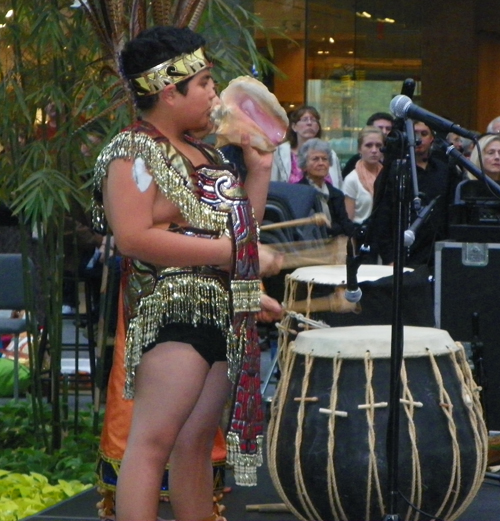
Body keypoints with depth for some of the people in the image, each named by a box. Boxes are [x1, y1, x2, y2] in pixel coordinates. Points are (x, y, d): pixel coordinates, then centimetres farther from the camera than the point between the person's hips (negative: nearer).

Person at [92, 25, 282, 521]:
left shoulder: (205, 154, 19)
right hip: (172, 310, -8)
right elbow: (135, 237, -19)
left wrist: (259, 169, 15)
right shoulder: (133, 153, -7)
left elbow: (241, 226, 26)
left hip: (224, 314, 8)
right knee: (155, 440, -13)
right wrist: (229, 252, -18)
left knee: (196, 443, 8)